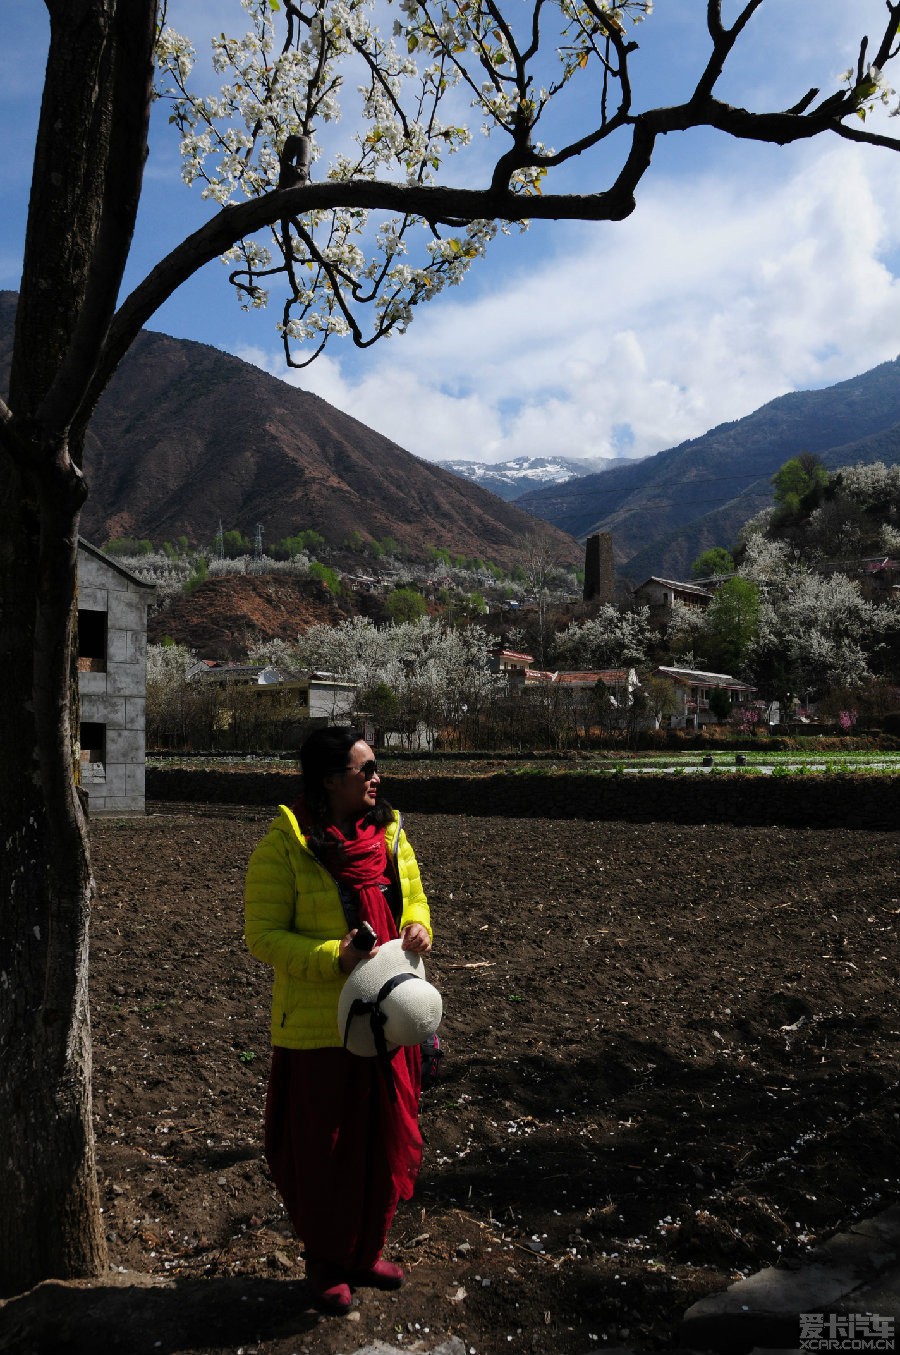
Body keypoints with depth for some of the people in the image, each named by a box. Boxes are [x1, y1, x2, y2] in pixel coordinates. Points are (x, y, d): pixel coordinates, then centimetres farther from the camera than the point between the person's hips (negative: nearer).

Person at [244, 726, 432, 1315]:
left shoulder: (389, 832, 4)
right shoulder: (285, 846, -14)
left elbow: (413, 897, 15)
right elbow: (263, 935, -14)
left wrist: (417, 927, -9)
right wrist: (336, 958, -26)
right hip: (319, 1028, -6)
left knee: (389, 1143, 16)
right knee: (323, 1151, 9)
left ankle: (367, 1252, 38)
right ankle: (327, 1266, 32)